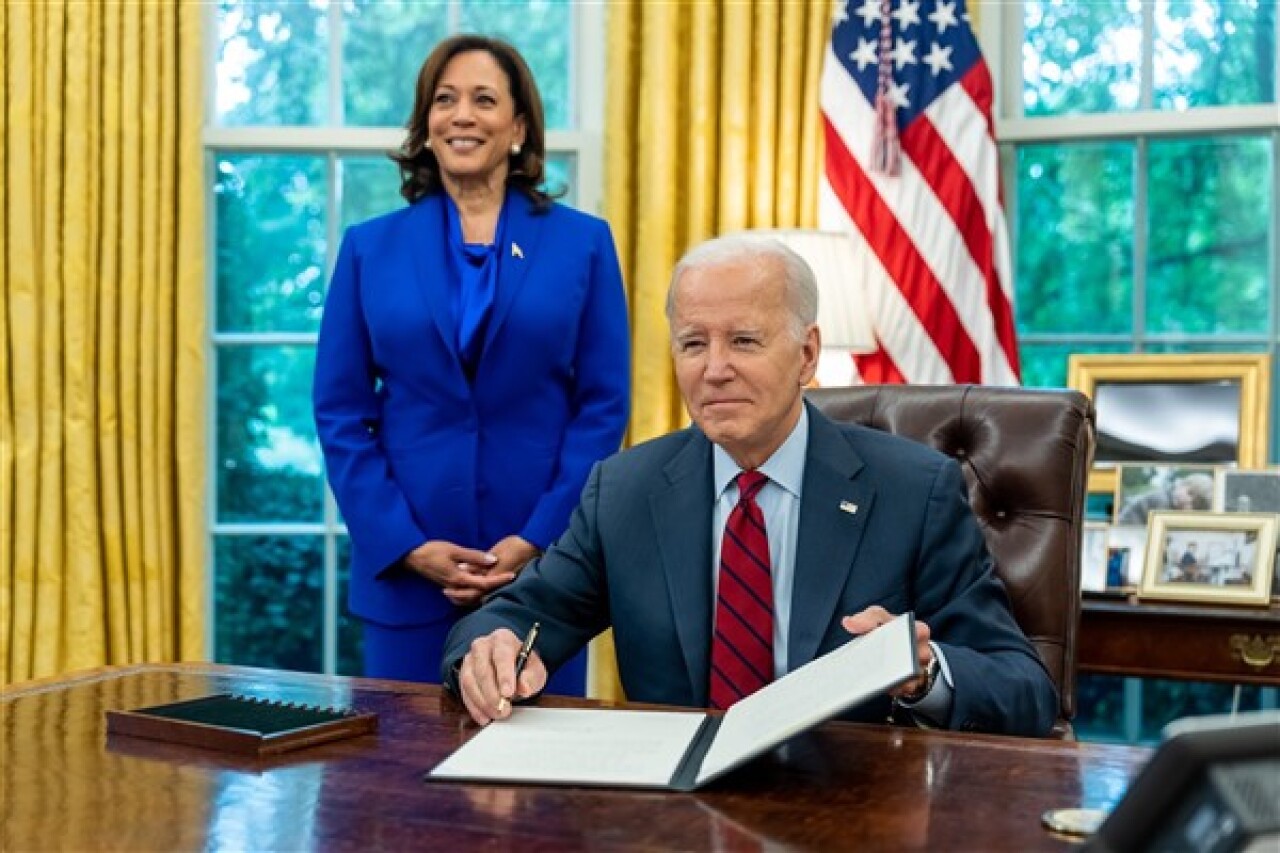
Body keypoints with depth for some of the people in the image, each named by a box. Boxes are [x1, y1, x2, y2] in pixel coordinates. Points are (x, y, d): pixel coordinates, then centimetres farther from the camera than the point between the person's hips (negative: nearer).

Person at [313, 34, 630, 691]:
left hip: (544, 564, 0)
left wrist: (537, 541, -10)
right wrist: (405, 544, -8)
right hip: (405, 568, 1)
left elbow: (604, 405, -1)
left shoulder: (583, 243, 3)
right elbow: (340, 411, 3)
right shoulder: (370, 248, 5)